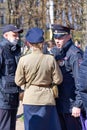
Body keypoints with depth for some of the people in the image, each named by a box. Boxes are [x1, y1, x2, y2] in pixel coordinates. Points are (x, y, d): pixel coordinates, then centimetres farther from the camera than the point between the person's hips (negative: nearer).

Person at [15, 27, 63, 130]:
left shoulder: (23, 60, -9)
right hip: (47, 99, 0)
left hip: (30, 100, 0)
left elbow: (19, 82, -3)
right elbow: (58, 80, -4)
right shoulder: (50, 59, -9)